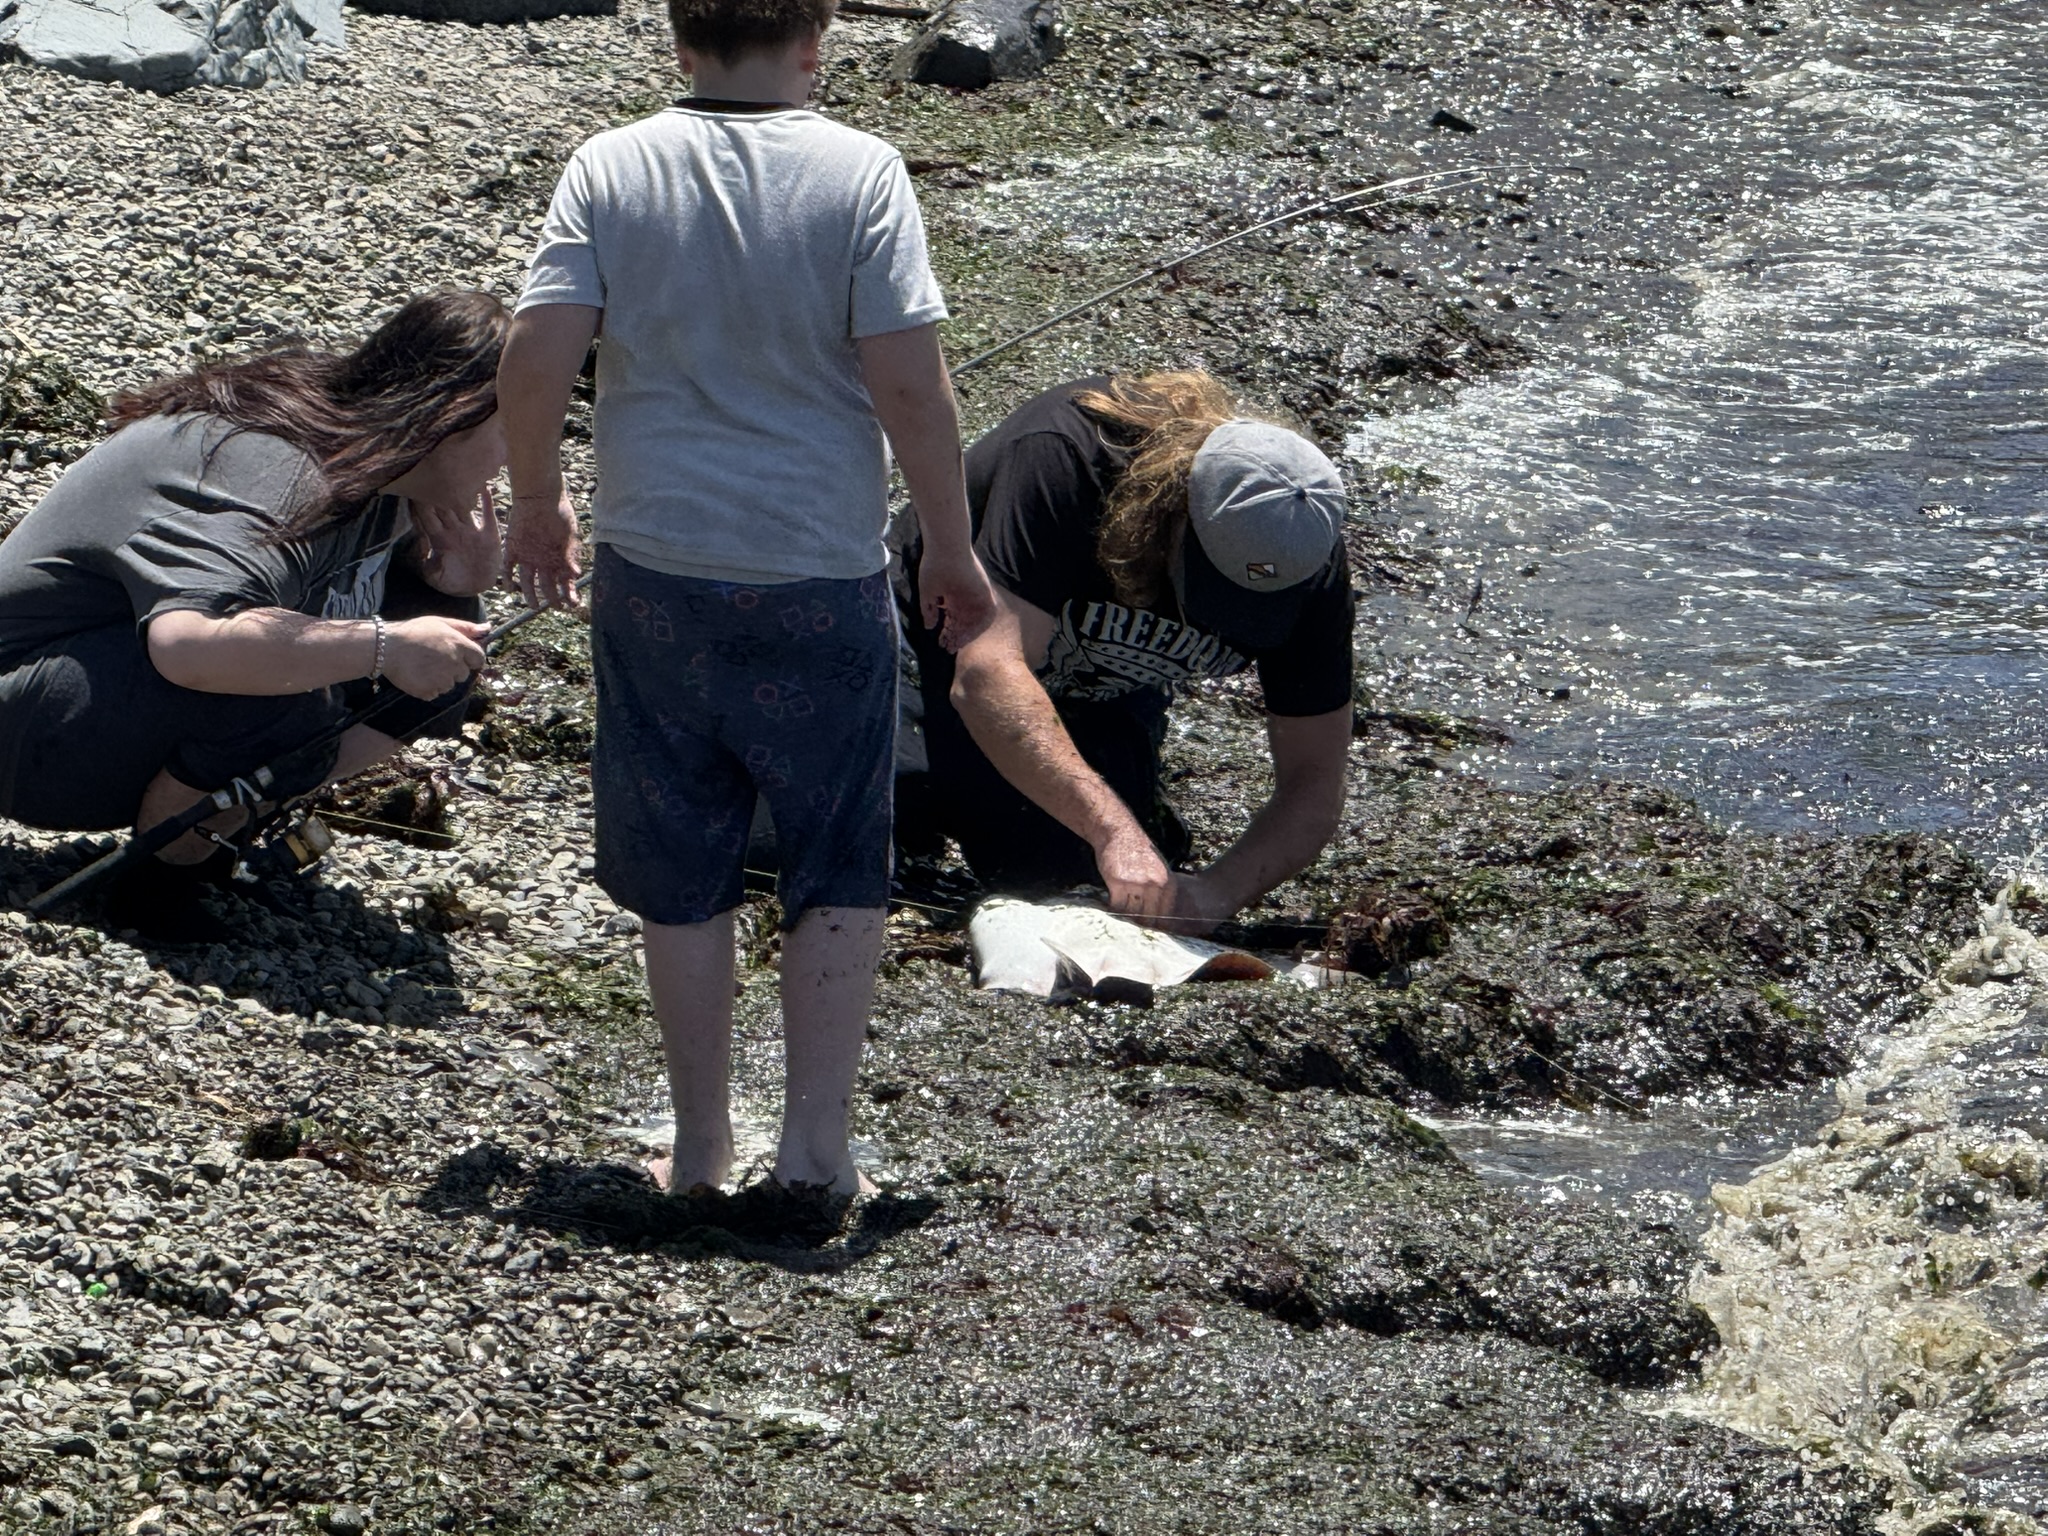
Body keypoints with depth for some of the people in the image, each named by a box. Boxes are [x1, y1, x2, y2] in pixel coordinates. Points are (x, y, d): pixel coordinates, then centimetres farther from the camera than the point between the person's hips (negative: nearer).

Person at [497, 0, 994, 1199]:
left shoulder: (612, 169, -3)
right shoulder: (858, 172, -9)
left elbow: (537, 356, -8)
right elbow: (909, 384, -12)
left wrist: (537, 502, 10)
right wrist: (954, 552, 0)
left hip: (655, 573, 2)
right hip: (821, 581, -2)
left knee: (682, 875, 14)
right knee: (840, 869, 13)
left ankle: (702, 1145, 20)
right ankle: (818, 1135, 11)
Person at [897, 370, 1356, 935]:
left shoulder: (1304, 563, -30)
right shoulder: (1061, 458, -43)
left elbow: (1315, 782, -25)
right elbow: (986, 676, -52)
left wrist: (1218, 891, -44)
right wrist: (1114, 829, -61)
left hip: (1106, 691, 3)